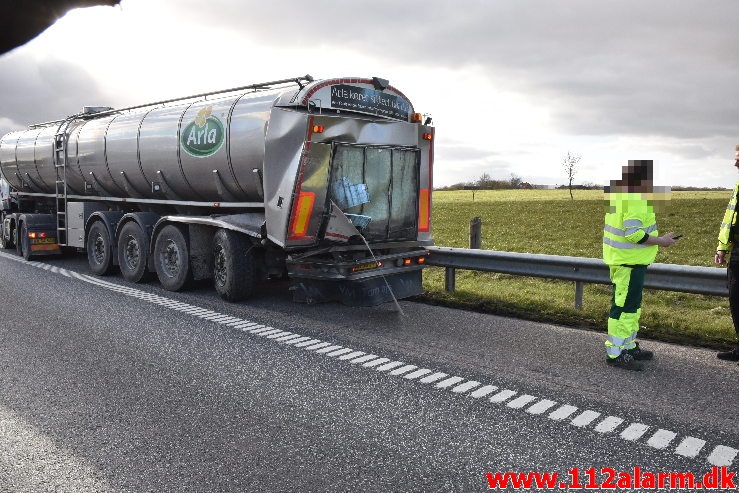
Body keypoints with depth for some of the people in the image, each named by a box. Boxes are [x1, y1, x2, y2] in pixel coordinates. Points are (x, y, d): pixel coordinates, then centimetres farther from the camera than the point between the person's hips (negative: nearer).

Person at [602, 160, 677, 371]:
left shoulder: (619, 193, 10)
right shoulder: (635, 198, -21)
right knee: (625, 306, -4)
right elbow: (633, 233, -25)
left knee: (631, 305, 19)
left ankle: (629, 347, 30)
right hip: (629, 261, -11)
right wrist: (661, 241, -14)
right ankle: (615, 353, 2)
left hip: (624, 258, 11)